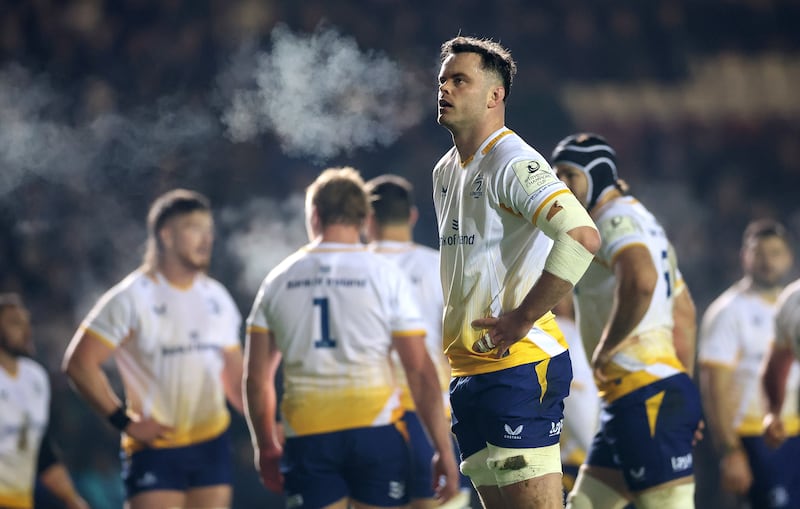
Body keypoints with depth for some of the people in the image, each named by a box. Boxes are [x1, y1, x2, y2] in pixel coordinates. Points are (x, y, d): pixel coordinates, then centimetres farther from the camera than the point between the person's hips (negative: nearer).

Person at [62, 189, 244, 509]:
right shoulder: (132, 299, -6)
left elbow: (234, 375, 20)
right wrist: (125, 420, -12)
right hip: (154, 447, -5)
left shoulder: (216, 297, 12)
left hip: (212, 445, 5)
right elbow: (79, 363, -10)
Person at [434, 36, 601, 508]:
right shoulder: (446, 171, 16)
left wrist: (522, 319, -20)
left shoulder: (513, 163, -12)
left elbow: (583, 237, -25)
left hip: (519, 366, -9)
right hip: (468, 371, 9)